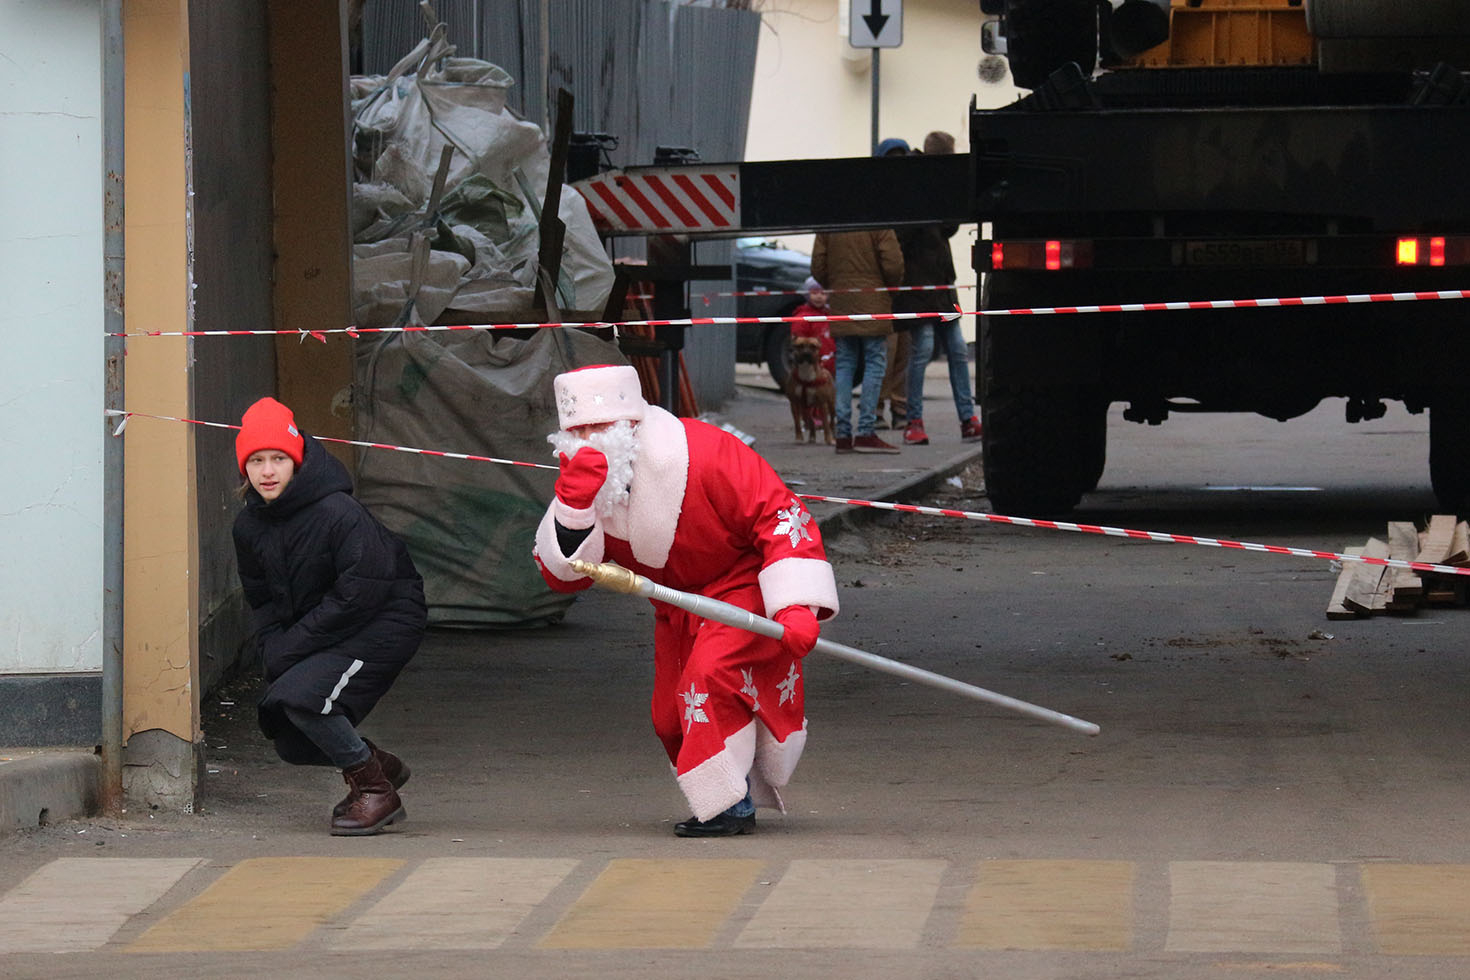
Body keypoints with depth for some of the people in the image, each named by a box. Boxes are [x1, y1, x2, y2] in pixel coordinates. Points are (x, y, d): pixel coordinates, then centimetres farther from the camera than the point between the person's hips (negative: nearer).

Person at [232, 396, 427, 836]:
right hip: (315, 632, 8)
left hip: (384, 622, -8)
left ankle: (374, 790, -10)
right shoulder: (250, 525, 0)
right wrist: (273, 651, -6)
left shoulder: (339, 514, -24)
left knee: (301, 696, -28)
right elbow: (262, 601, 13)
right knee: (290, 743, 4)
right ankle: (380, 767, 30)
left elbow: (359, 597, -24)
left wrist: (292, 647, -20)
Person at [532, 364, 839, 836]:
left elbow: (781, 516, -27)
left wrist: (797, 606, -34)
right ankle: (725, 802, 24)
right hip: (678, 602, 7)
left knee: (710, 676, -27)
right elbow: (562, 574, -15)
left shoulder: (700, 453, -30)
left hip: (746, 584, -7)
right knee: (670, 719, 4)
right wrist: (573, 505, -33)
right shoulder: (585, 479, -11)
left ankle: (731, 805, -18)